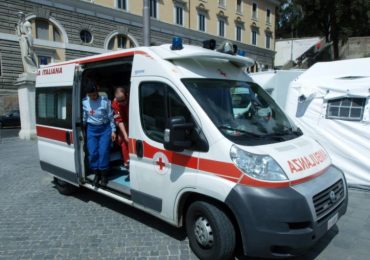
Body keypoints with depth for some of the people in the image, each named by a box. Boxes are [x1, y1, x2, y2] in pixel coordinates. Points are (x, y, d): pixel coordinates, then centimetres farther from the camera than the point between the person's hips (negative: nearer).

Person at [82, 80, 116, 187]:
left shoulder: (105, 101, -9)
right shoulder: (84, 102, -1)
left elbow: (111, 117, -2)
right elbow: (83, 117, 10)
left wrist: (113, 130, -3)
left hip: (105, 128, -2)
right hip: (91, 129, 3)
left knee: (103, 151, -6)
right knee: (93, 152, -1)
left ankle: (103, 174, 11)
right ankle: (96, 174, 17)